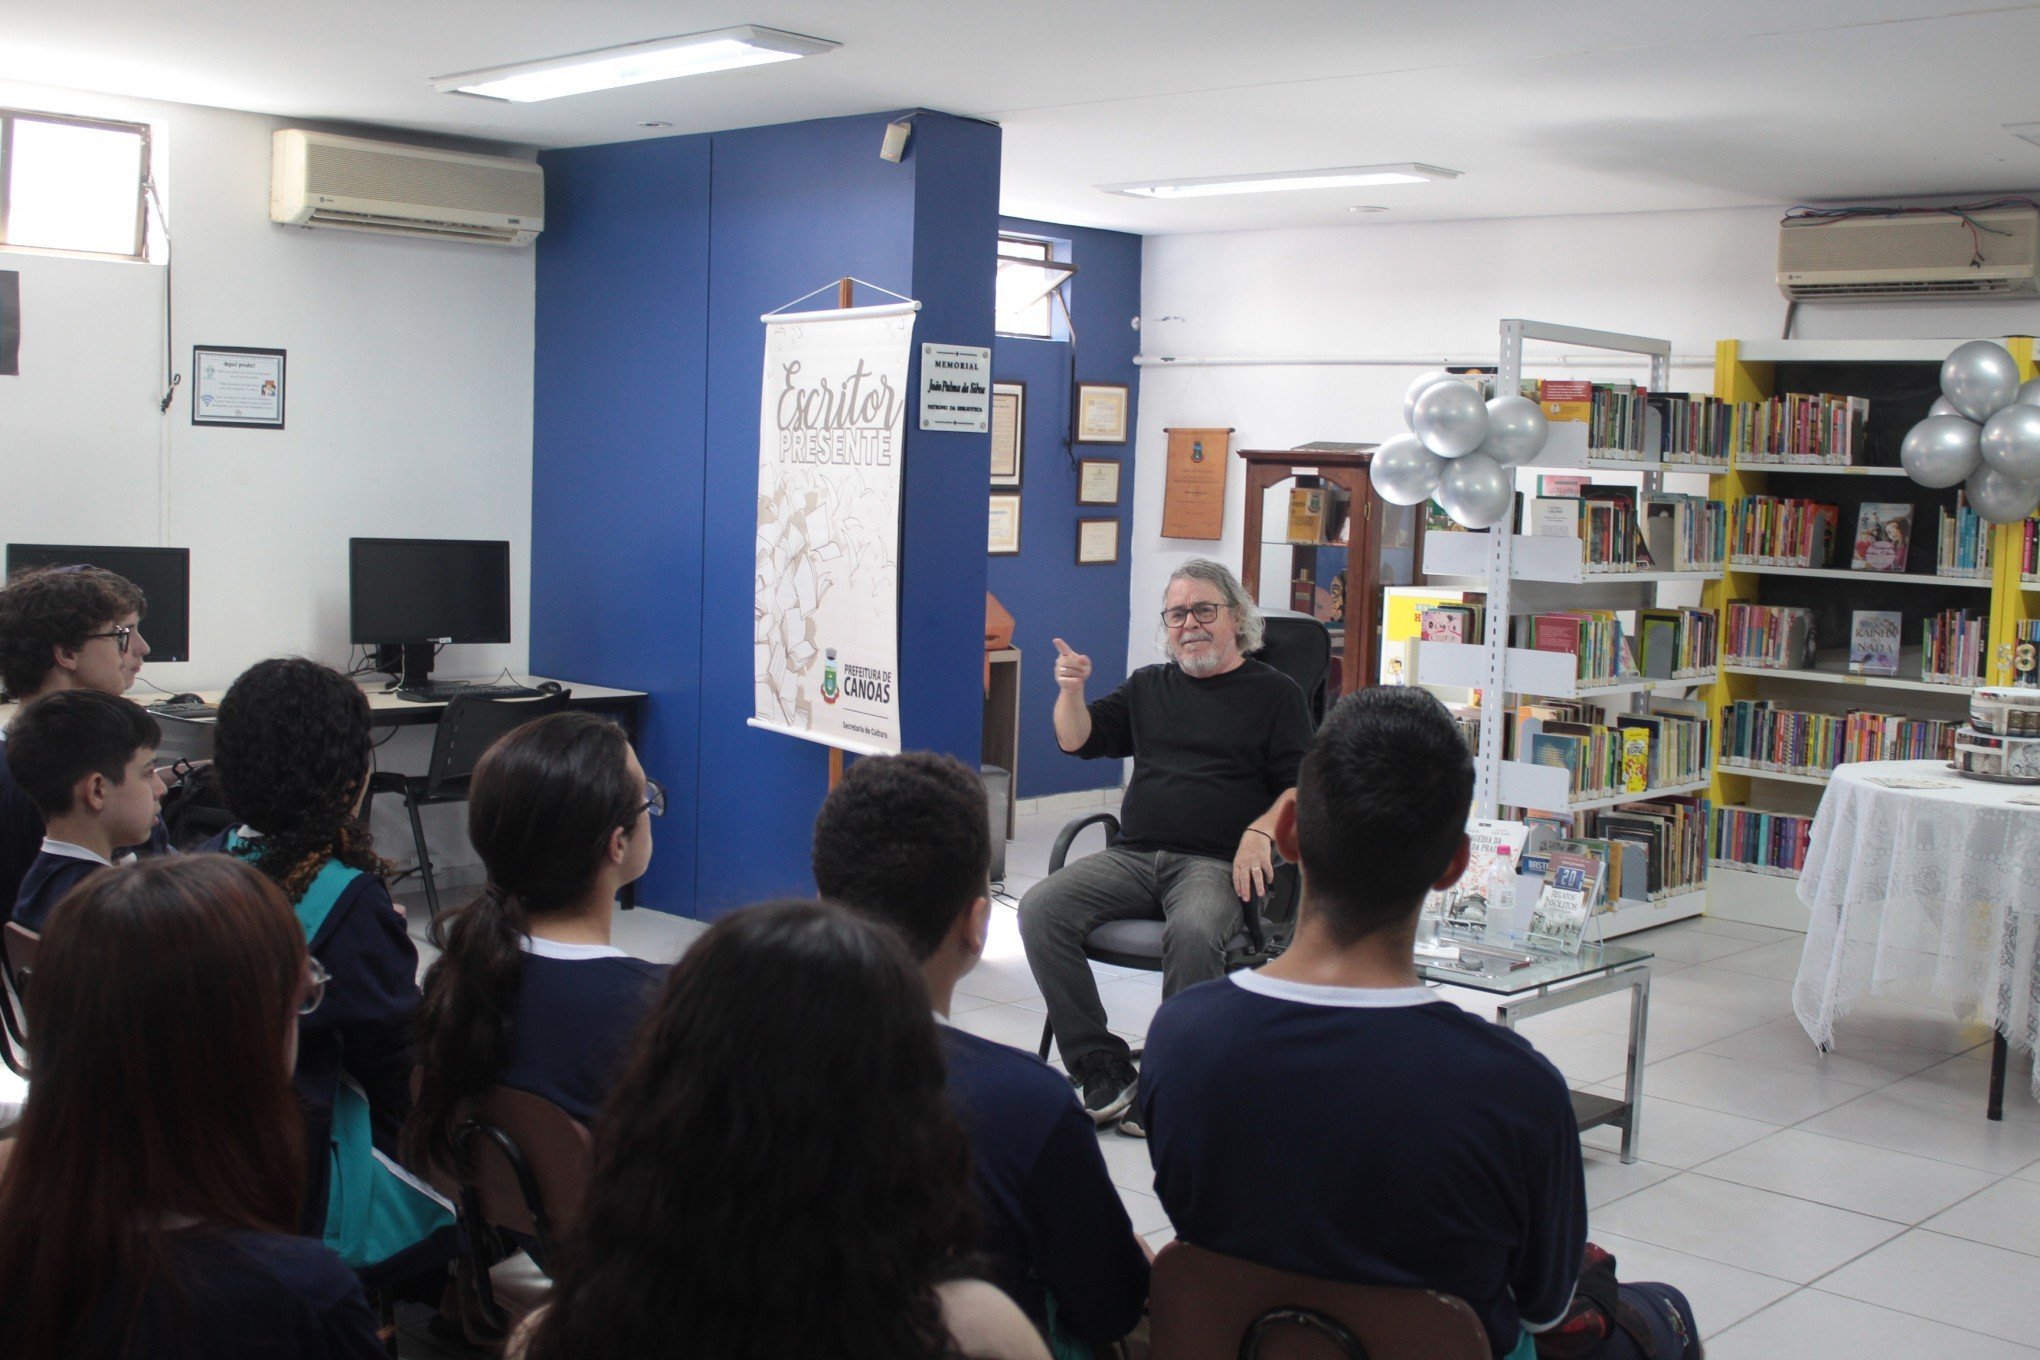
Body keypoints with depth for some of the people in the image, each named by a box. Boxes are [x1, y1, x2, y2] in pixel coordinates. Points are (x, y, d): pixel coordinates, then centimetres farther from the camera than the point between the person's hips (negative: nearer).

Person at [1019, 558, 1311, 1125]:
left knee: (1193, 933, -38)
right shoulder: (1148, 686, 24)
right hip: (1133, 858, 5)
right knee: (1040, 908, -21)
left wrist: (1261, 832, -16)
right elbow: (1078, 741, 21)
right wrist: (1071, 690, 1)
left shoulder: (1274, 692, 11)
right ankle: (1102, 1067, -18)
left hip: (1216, 862, -4)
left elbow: (1300, 786, 3)